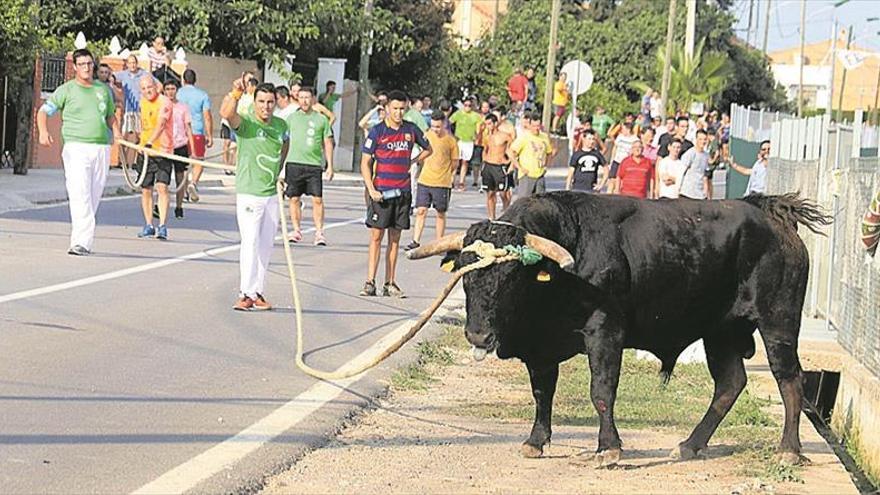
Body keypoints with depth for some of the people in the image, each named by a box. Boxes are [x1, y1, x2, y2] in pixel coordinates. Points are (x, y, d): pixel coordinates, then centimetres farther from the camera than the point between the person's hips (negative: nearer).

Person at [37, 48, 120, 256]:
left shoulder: (104, 90, 16)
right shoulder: (66, 90, 4)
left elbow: (111, 116, 28)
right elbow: (44, 111, 4)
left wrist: (116, 133, 8)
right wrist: (43, 131, -15)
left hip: (102, 149, 5)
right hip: (76, 147, -5)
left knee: (94, 197, 6)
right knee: (80, 195, -17)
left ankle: (81, 238, 15)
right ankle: (82, 241, -24)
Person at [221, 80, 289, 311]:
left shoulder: (281, 125, 6)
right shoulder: (246, 122, -11)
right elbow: (226, 113, -32)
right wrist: (235, 93, -48)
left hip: (272, 195, 6)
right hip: (249, 194, -6)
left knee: (266, 245, 10)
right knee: (250, 242, -14)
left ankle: (258, 292, 18)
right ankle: (246, 294, -12)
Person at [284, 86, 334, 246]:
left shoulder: (321, 119, 9)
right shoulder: (291, 118, 10)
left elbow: (328, 144, 11)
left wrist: (330, 166, 5)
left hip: (314, 164, -1)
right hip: (294, 163, 1)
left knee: (317, 199, -7)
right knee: (294, 198, 3)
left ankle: (319, 233, -4)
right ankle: (296, 231, 13)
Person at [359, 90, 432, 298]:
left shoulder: (411, 130, 6)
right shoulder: (377, 131, -4)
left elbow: (428, 149, 24)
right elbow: (365, 162, -5)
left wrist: (412, 162, 8)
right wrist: (371, 189, -14)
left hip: (403, 191, 3)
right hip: (381, 191, -3)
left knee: (395, 239, 7)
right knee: (376, 237, -5)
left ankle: (390, 284, 10)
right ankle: (370, 282, -5)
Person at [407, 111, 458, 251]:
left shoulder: (450, 141, -5)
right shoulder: (427, 135, 3)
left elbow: (455, 163, 4)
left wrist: (443, 174, 7)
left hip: (442, 183, -2)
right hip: (424, 180, 2)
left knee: (441, 214, 6)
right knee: (421, 211, -1)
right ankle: (416, 241, 1)